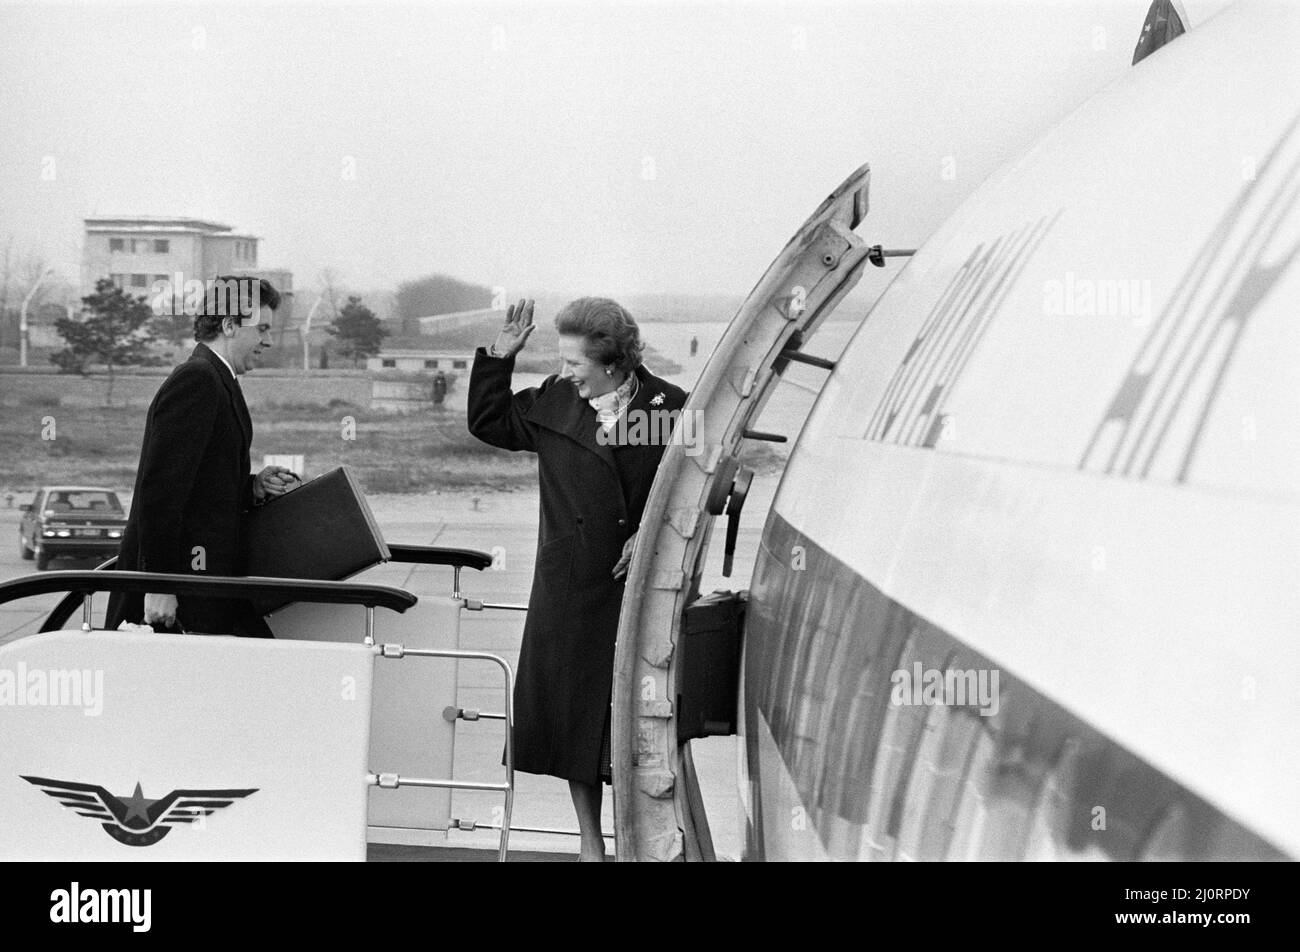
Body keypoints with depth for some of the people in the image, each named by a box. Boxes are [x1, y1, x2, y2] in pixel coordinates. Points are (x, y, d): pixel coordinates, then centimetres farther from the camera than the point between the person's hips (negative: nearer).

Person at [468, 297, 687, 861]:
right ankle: (590, 841, 22)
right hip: (569, 592, 3)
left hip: (642, 589, -3)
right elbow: (487, 422, 16)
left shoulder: (670, 409, -5)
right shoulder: (553, 403, 5)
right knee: (573, 711, 8)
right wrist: (499, 358, 5)